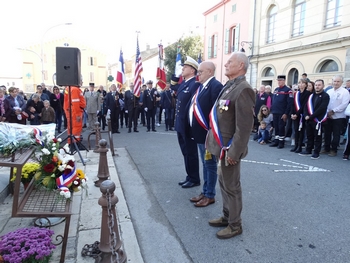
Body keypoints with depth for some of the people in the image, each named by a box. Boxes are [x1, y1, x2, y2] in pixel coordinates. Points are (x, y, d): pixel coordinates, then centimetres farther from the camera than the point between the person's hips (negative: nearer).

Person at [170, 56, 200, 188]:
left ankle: (194, 179, 17)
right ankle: (190, 176, 29)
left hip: (188, 125, -9)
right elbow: (173, 86, 32)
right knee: (186, 152, 16)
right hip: (180, 124, 9)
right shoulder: (183, 83, 13)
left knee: (191, 153, 3)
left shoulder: (195, 84, -16)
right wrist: (175, 76, 16)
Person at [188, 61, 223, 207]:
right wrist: (194, 130, 13)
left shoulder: (216, 86, -15)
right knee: (205, 164, 17)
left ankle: (210, 195, 18)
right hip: (200, 133, 9)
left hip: (207, 133, -9)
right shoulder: (201, 86, 13)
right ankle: (205, 192, 30)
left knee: (210, 164, 4)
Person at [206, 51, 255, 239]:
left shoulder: (243, 89, -18)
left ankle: (235, 225, 22)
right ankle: (227, 217, 36)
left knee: (231, 187, 5)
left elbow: (245, 126, -23)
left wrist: (234, 151, -22)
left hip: (229, 149, -9)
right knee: (223, 184, 19)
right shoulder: (228, 87, 13)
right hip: (221, 146, 9)